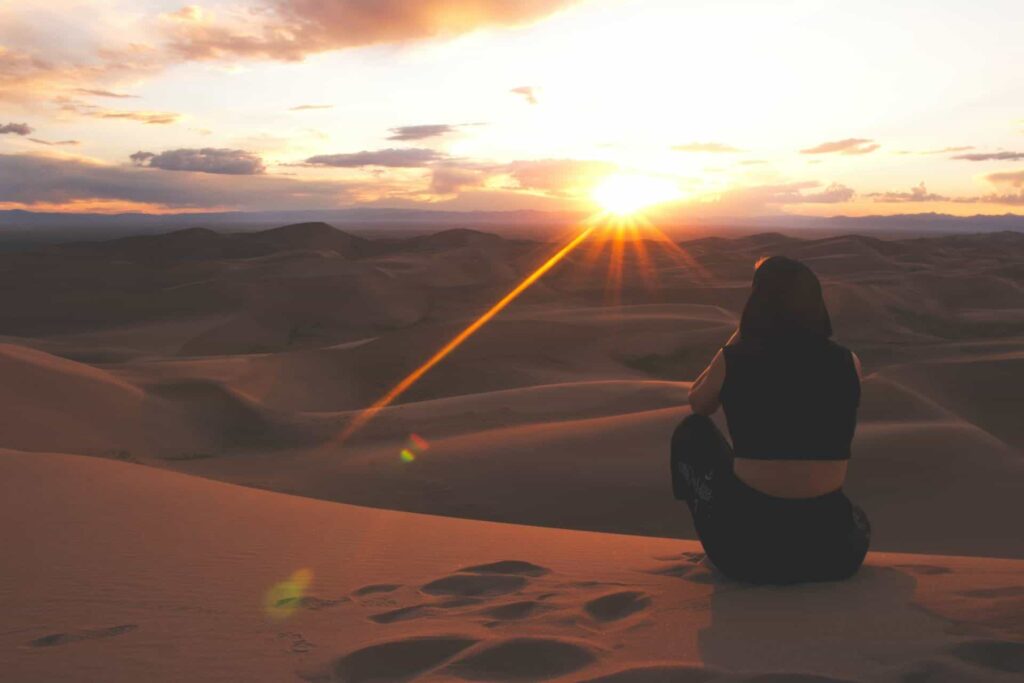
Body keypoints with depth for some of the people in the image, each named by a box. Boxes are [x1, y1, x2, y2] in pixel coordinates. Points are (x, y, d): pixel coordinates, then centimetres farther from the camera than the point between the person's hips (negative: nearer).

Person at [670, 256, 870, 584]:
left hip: (744, 550, -3)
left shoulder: (733, 359, -5)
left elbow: (698, 404, 17)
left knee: (691, 433, 26)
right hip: (833, 553, 3)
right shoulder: (848, 363, -1)